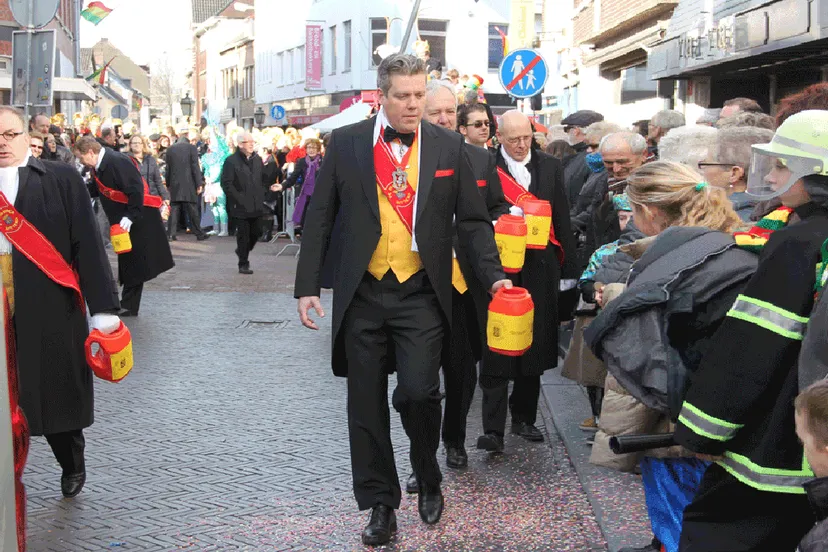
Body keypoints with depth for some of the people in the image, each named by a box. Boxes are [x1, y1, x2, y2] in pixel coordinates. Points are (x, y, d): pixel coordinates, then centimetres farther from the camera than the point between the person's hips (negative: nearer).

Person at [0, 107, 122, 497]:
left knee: (59, 393, 13)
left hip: (52, 314, -2)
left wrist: (103, 308, -10)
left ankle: (73, 464, 37)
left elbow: (88, 245, -6)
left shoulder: (62, 180, -3)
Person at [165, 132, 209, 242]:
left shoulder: (170, 149, 7)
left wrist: (168, 184, 15)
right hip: (189, 185, -3)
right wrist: (199, 183, -4)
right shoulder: (191, 148, -3)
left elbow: (168, 168, 9)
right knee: (192, 211, 2)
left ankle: (172, 234, 0)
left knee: (174, 210, 4)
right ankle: (199, 233, 7)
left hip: (174, 185, 3)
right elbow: (195, 167, -7)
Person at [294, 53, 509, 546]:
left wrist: (494, 276, -5)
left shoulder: (449, 146, 3)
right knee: (367, 405, 8)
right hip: (363, 295, 1)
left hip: (422, 295, -1)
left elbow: (473, 220, 6)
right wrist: (309, 286, 0)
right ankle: (380, 503, 25)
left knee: (418, 391, -12)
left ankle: (429, 479, 19)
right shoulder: (346, 143, 2)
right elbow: (320, 217, 4)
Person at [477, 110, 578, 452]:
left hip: (539, 269, 4)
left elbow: (562, 221, 9)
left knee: (534, 345, 11)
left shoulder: (550, 167, 10)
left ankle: (524, 417, 26)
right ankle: (493, 428, -1)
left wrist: (567, 271, 6)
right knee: (496, 350, -5)